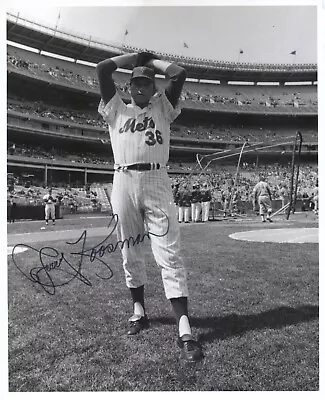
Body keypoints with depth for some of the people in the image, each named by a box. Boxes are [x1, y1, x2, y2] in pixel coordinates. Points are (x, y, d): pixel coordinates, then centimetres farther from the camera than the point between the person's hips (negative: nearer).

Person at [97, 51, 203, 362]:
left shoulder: (162, 108, 19)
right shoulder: (116, 109, 20)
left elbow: (179, 74, 9)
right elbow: (102, 69, 13)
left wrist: (152, 59, 25)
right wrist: (135, 56, 25)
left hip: (156, 182, -2)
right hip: (123, 182, 2)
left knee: (169, 256, -8)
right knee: (130, 254, 8)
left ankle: (184, 330, -8)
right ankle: (139, 311, 25)